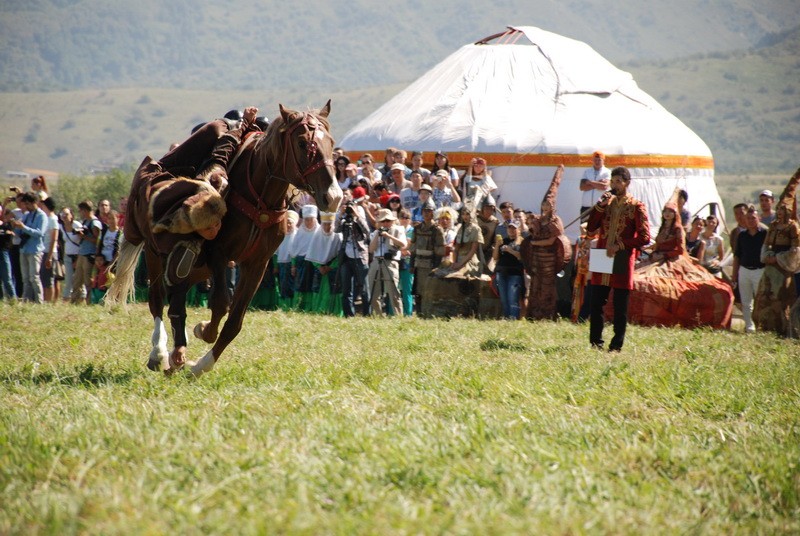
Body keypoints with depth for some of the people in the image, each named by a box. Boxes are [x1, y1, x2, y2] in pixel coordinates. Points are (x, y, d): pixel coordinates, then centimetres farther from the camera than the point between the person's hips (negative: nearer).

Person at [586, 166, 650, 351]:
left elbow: (644, 238, -7)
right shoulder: (606, 202, 13)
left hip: (622, 263, -4)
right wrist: (600, 206, -5)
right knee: (596, 303, 4)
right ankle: (595, 343, 12)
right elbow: (591, 228, 5)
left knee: (620, 307, 0)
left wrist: (620, 245, -16)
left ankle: (616, 346, 5)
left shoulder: (636, 207, -2)